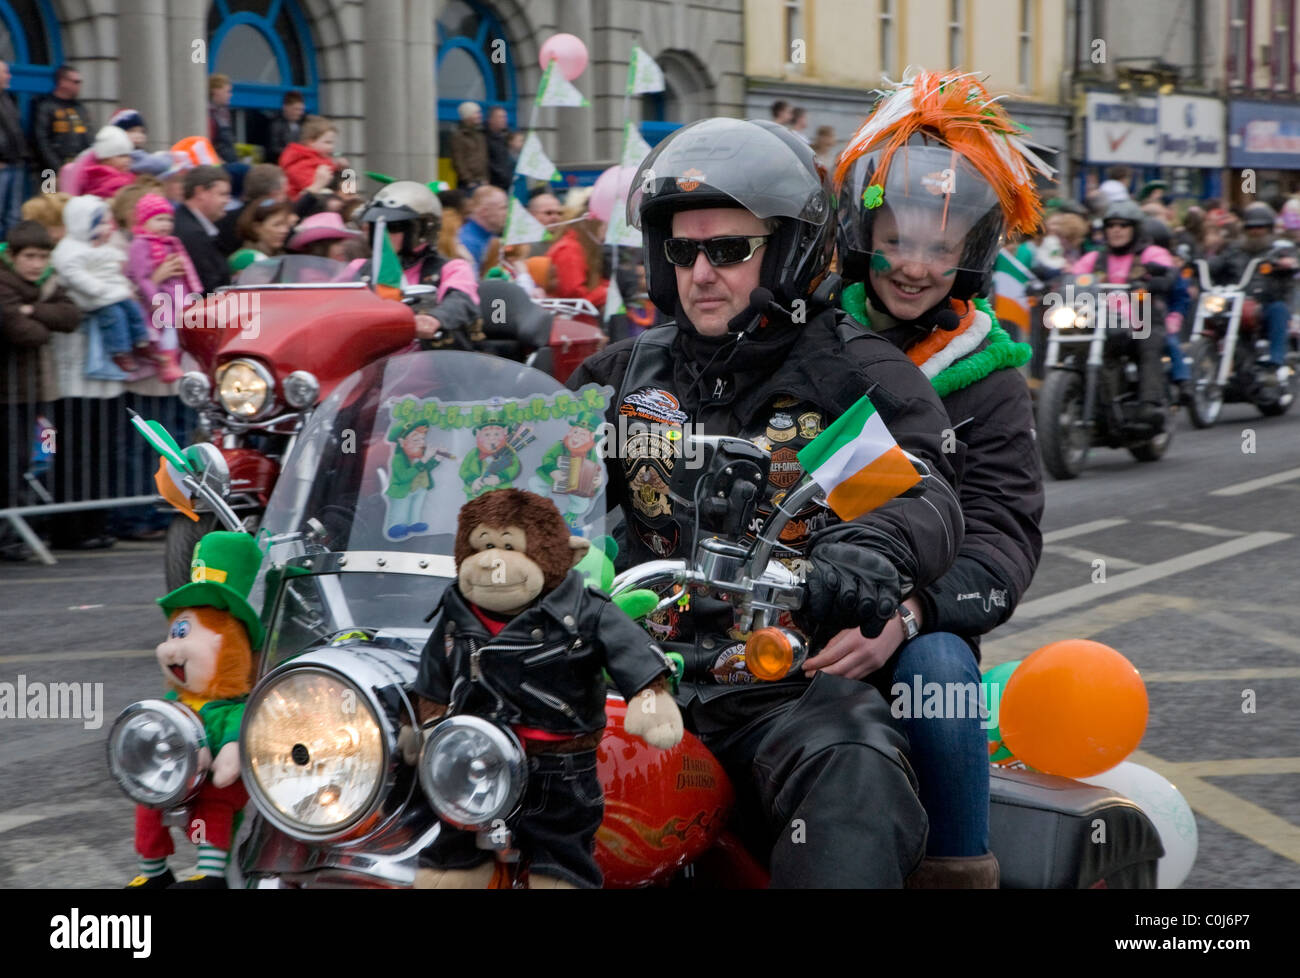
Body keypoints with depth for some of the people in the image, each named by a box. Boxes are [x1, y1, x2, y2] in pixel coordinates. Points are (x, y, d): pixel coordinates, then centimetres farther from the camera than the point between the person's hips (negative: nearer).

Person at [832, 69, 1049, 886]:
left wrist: (906, 613, -24)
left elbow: (1003, 536, -5)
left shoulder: (985, 377, 7)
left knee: (937, 668, -34)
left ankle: (961, 870, -19)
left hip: (905, 634, -1)